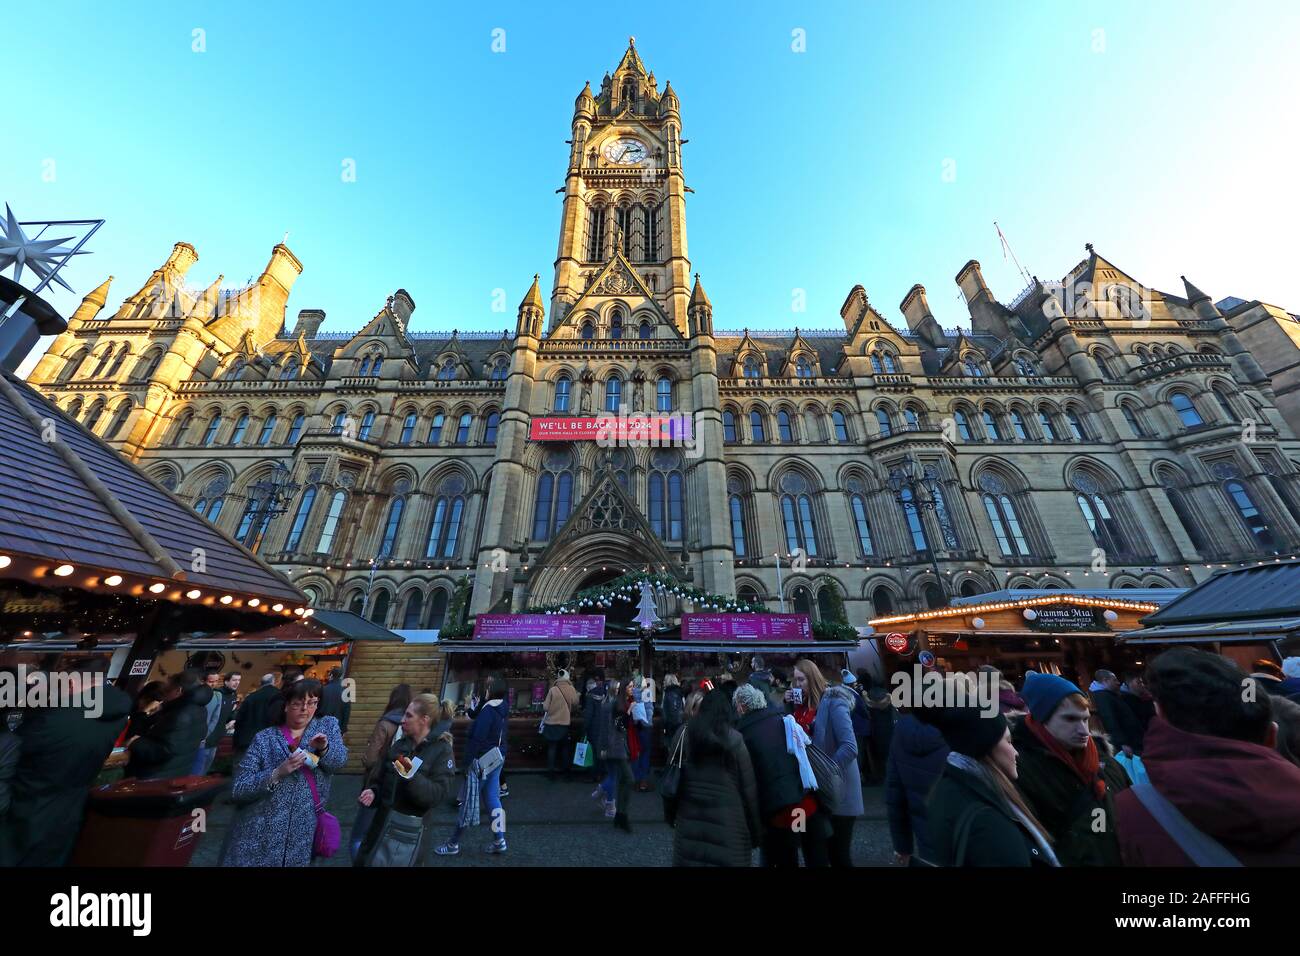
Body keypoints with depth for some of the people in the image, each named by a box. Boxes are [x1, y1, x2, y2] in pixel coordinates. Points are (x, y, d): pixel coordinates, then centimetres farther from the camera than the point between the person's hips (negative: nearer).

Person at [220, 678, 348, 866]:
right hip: (260, 835, -1)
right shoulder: (264, 738, -3)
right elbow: (238, 790, -8)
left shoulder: (328, 726, 1)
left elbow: (339, 761, -10)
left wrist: (324, 748, -30)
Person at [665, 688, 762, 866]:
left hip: (689, 822, 2)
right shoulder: (734, 740, -9)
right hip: (727, 823, -2)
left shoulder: (684, 736, -2)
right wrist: (756, 831, 7)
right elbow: (749, 788, -4)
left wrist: (670, 814, 17)